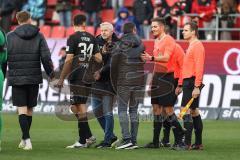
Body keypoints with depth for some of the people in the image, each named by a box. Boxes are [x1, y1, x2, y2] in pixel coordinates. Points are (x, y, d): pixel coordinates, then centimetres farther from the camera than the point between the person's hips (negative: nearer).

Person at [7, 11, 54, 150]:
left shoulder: (10, 37, -1)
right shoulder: (39, 36, 1)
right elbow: (46, 57, -4)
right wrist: (51, 73, 8)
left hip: (17, 78, -1)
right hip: (34, 78, 2)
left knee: (22, 109, -2)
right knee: (30, 109, 13)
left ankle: (27, 140, -15)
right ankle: (24, 139, 21)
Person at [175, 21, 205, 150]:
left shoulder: (197, 46, -12)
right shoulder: (191, 46, 20)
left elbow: (199, 67, -19)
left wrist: (197, 86, -24)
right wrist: (181, 85, 22)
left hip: (192, 83, -10)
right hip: (188, 82, 10)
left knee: (186, 111, -13)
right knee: (194, 112, 11)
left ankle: (187, 143, -15)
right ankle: (198, 143, 14)